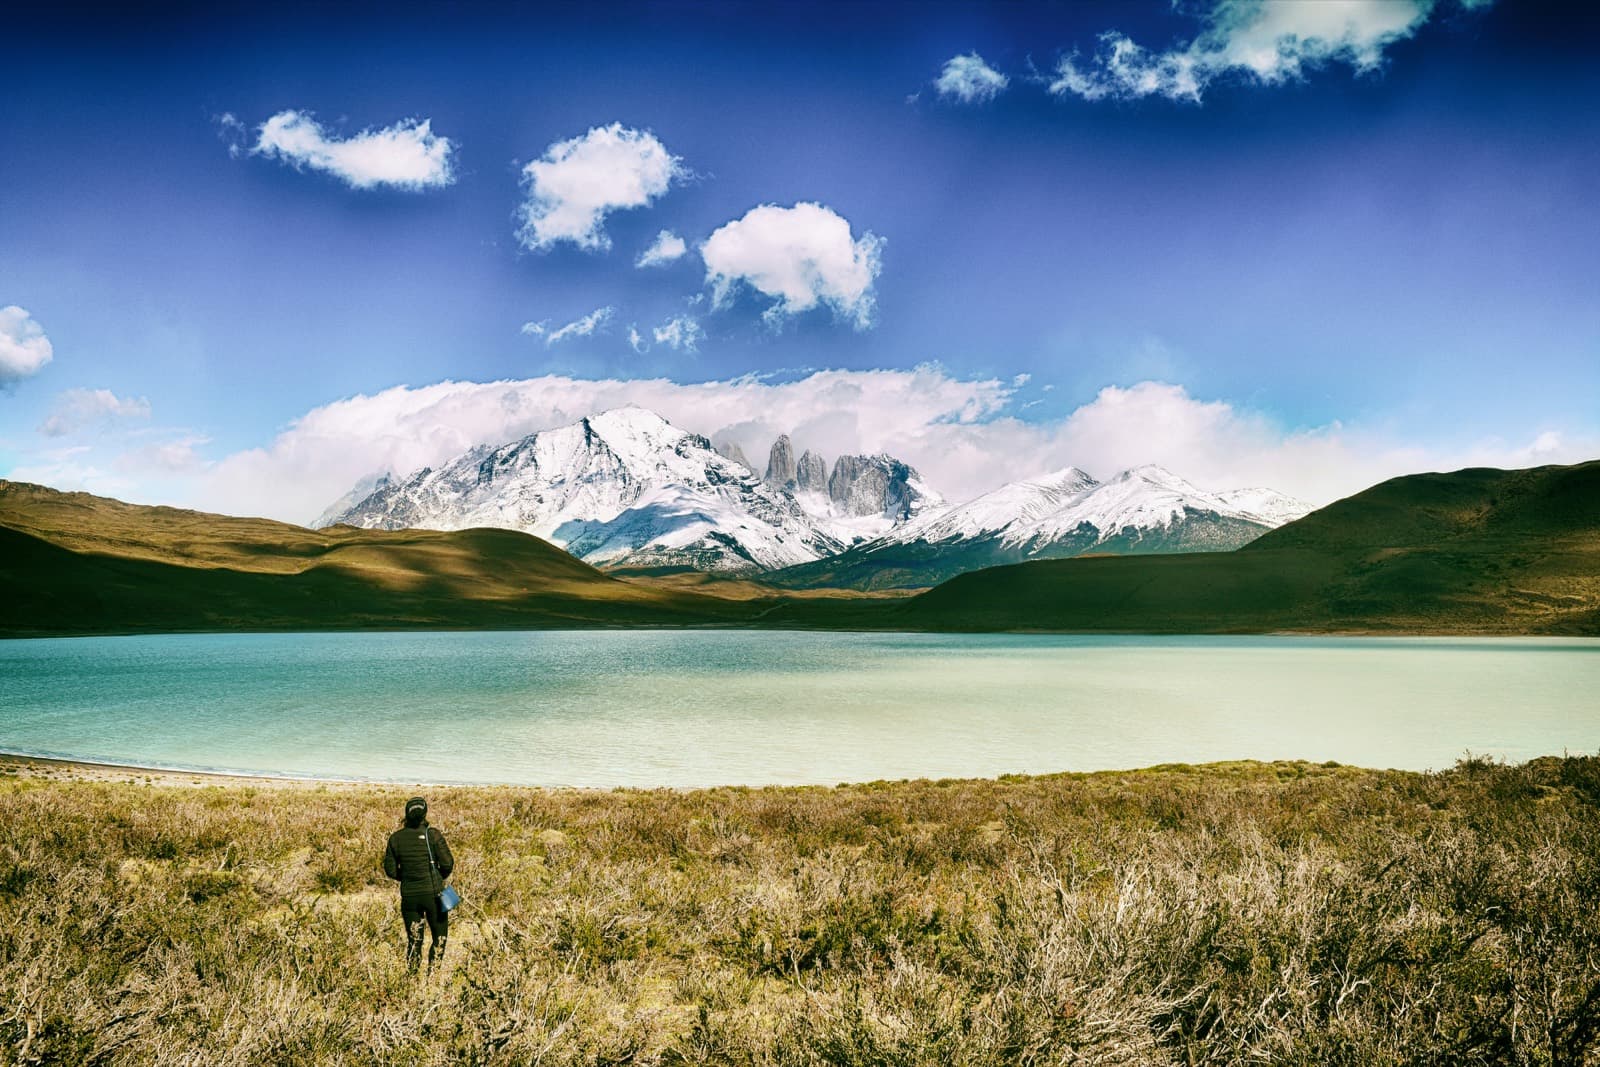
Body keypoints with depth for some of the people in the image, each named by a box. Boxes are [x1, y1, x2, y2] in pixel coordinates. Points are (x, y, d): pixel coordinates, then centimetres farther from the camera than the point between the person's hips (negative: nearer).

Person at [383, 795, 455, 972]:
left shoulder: (396, 838, -1)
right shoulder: (433, 834, -10)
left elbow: (390, 870, 2)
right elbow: (447, 864, -11)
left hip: (409, 895, 3)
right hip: (433, 893, -3)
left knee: (413, 940, 15)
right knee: (440, 937, 11)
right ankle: (432, 972, 5)